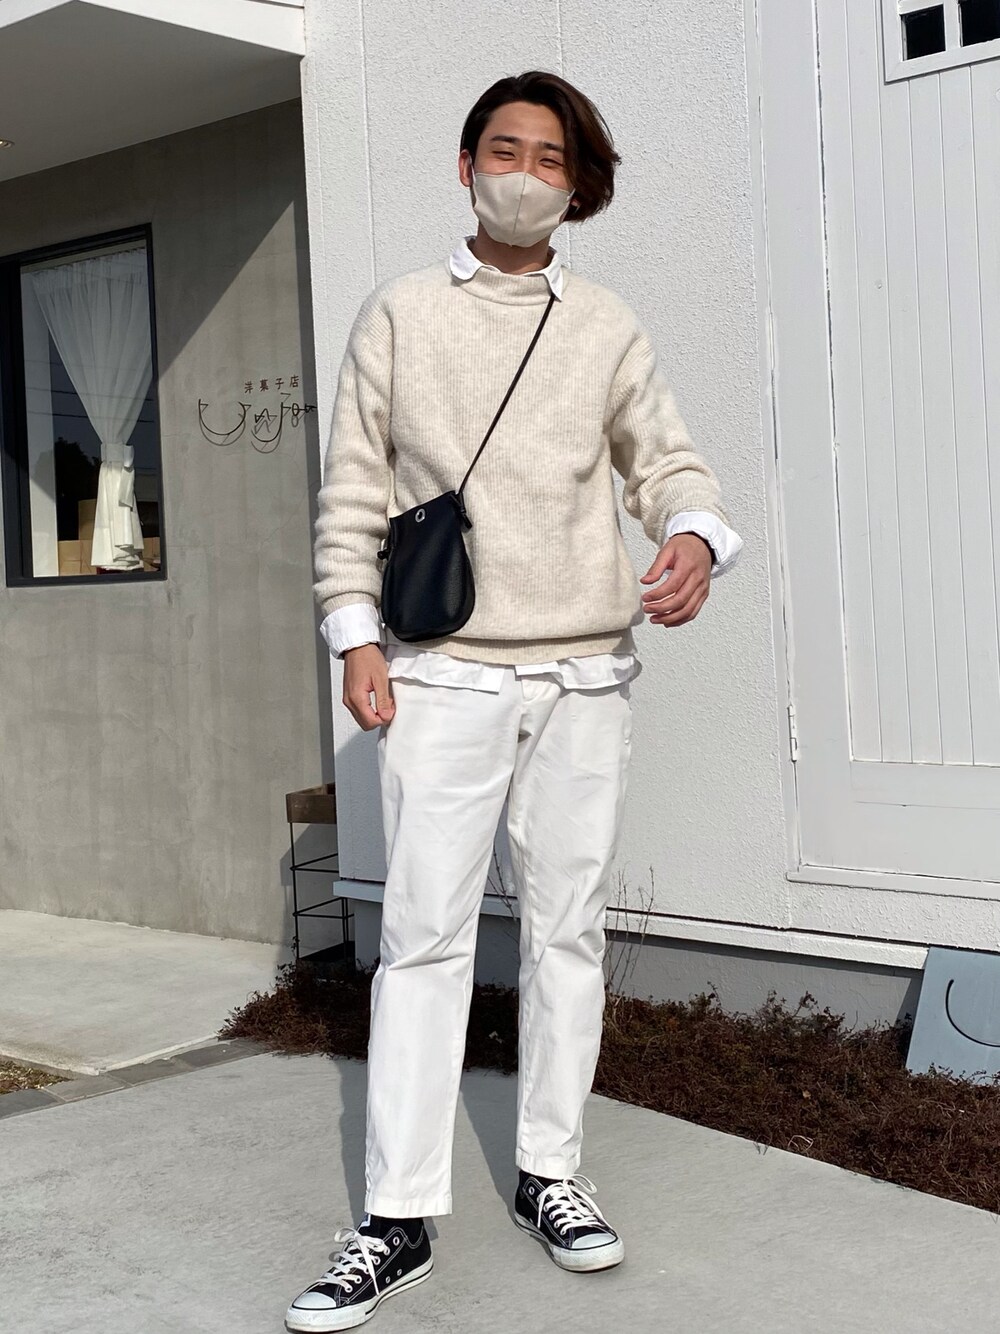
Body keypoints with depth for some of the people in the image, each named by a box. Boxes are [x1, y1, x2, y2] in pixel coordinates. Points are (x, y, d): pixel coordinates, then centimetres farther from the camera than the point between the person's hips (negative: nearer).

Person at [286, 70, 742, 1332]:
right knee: (424, 935, -4)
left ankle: (550, 1173, 21)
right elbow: (352, 487, 5)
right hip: (443, 672, -2)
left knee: (568, 928, 8)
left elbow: (665, 457, 8)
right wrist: (355, 633, -3)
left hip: (584, 672, 2)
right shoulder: (400, 314, 7)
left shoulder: (606, 325, 10)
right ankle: (398, 1219, 2)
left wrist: (694, 534, -15)